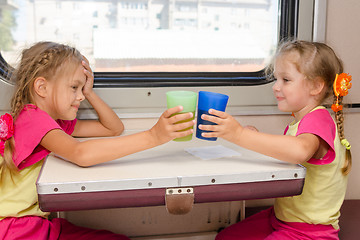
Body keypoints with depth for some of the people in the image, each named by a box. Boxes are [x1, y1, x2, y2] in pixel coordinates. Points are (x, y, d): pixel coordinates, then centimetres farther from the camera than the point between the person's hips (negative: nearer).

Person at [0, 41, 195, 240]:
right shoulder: (32, 118, -17)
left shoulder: (58, 123, 12)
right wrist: (152, 136, -38)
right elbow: (80, 153, -36)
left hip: (41, 224, 9)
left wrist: (89, 93, 4)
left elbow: (114, 128, 17)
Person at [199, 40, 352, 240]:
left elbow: (300, 151, -43)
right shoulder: (299, 121, 13)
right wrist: (255, 139, 1)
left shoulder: (318, 119, -20)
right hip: (280, 218, 9)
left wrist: (240, 135, -45)